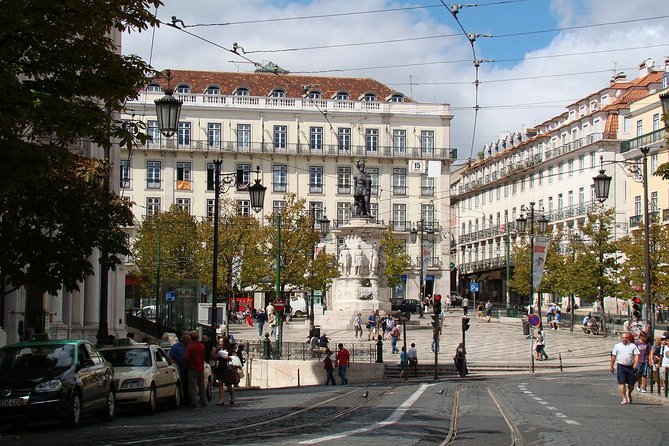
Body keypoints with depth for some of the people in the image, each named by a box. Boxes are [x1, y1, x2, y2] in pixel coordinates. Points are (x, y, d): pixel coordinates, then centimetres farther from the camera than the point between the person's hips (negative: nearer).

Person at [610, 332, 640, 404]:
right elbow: (613, 356, 13)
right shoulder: (617, 346, 9)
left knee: (631, 384, 7)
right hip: (621, 366, 0)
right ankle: (624, 399, -5)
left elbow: (636, 355, -1)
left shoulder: (633, 346, 7)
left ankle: (629, 394, 36)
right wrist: (611, 366, 13)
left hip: (630, 366, 0)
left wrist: (636, 363, -18)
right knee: (622, 383, -7)